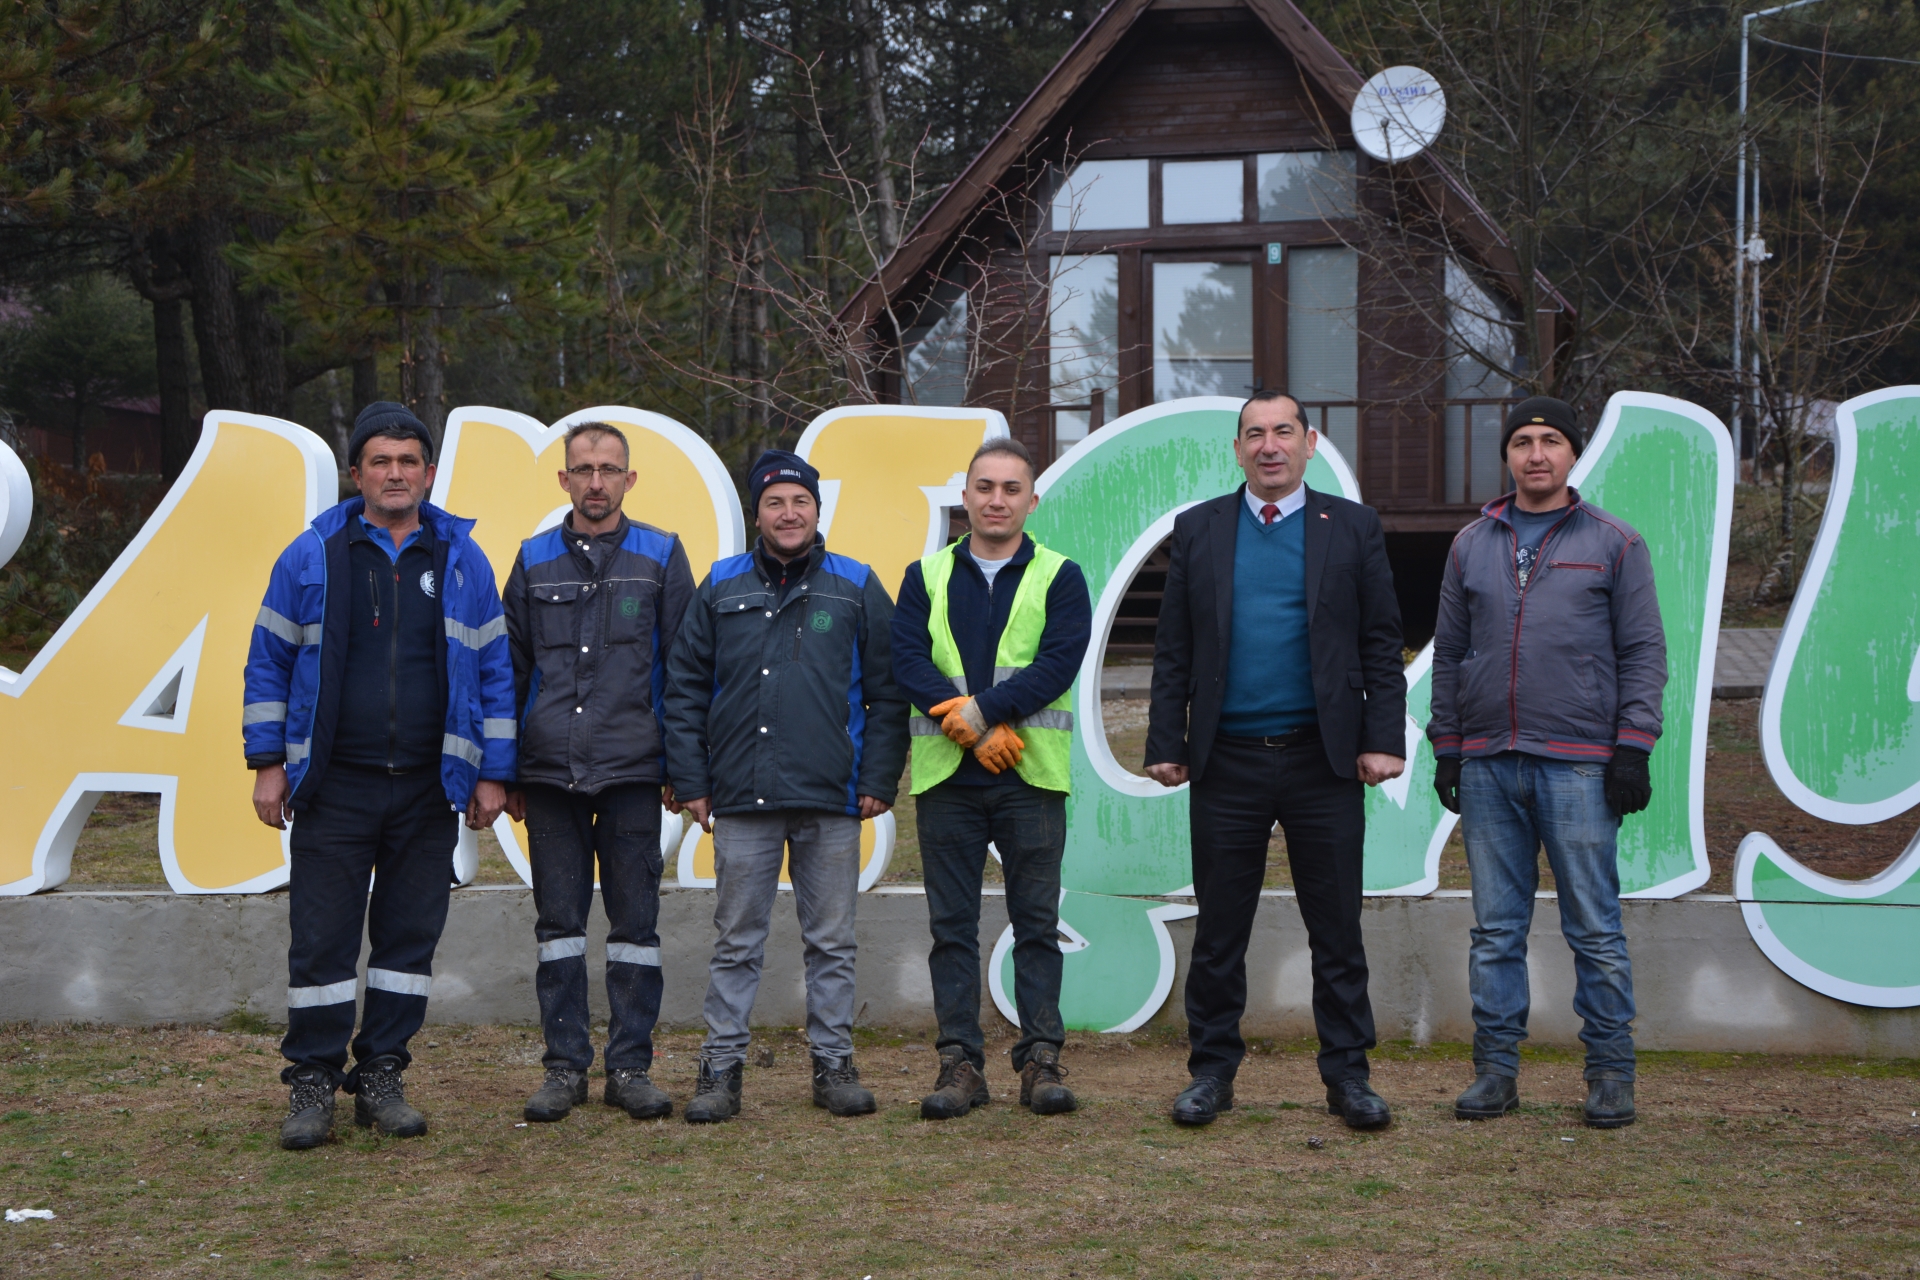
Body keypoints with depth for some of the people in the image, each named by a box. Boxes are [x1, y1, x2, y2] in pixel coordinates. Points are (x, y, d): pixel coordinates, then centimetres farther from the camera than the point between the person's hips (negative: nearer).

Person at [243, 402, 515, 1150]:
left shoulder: (462, 562, 6)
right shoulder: (313, 557, 2)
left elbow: (494, 671, 8)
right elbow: (269, 662, 5)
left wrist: (493, 773, 3)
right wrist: (268, 764, 0)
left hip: (429, 788, 2)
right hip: (333, 785, -2)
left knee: (411, 935, 6)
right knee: (321, 939, -1)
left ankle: (382, 1076, 17)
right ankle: (312, 1084, 9)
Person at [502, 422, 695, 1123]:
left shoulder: (661, 557, 5)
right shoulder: (535, 561, 10)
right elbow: (511, 671, 13)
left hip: (632, 773, -2)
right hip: (550, 772, 2)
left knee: (636, 922, 2)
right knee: (559, 922, 5)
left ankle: (630, 1066, 10)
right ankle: (566, 1066, 12)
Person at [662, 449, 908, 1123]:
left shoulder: (857, 589, 6)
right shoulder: (721, 589, 8)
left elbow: (887, 692, 6)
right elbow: (685, 687, 9)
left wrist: (879, 779, -1)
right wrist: (690, 780, 3)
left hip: (832, 801, 0)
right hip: (741, 800, 1)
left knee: (830, 941, 6)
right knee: (736, 942, 5)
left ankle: (834, 1064, 15)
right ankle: (722, 1068, 11)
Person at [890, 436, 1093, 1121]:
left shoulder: (1060, 578, 6)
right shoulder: (926, 577, 10)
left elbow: (1058, 663, -8)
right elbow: (907, 660, -2)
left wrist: (979, 710, -17)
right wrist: (974, 730, -15)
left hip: (1032, 777, -1)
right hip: (946, 779, 2)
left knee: (1036, 922, 1)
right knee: (952, 926, 4)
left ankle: (1041, 1059, 7)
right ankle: (960, 1062, 8)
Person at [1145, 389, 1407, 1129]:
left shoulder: (1352, 528, 6)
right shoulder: (1198, 529, 9)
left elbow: (1381, 645, 4)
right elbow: (1173, 650, 8)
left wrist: (1383, 739, -5)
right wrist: (1166, 744, 0)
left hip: (1323, 760, -1)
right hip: (1227, 761, 1)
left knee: (1337, 930, 4)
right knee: (1219, 930, 6)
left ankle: (1347, 1075, 13)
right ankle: (1211, 1071, 16)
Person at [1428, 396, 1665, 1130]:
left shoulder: (1613, 545, 4)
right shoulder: (1473, 544, 13)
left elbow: (1643, 651, 2)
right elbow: (1449, 653, 16)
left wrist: (1633, 748, -6)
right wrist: (1446, 748, 10)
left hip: (1579, 764, -3)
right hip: (1488, 765, 3)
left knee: (1594, 926, -2)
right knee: (1496, 926, 5)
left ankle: (1610, 1075, 6)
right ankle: (1496, 1069, 12)